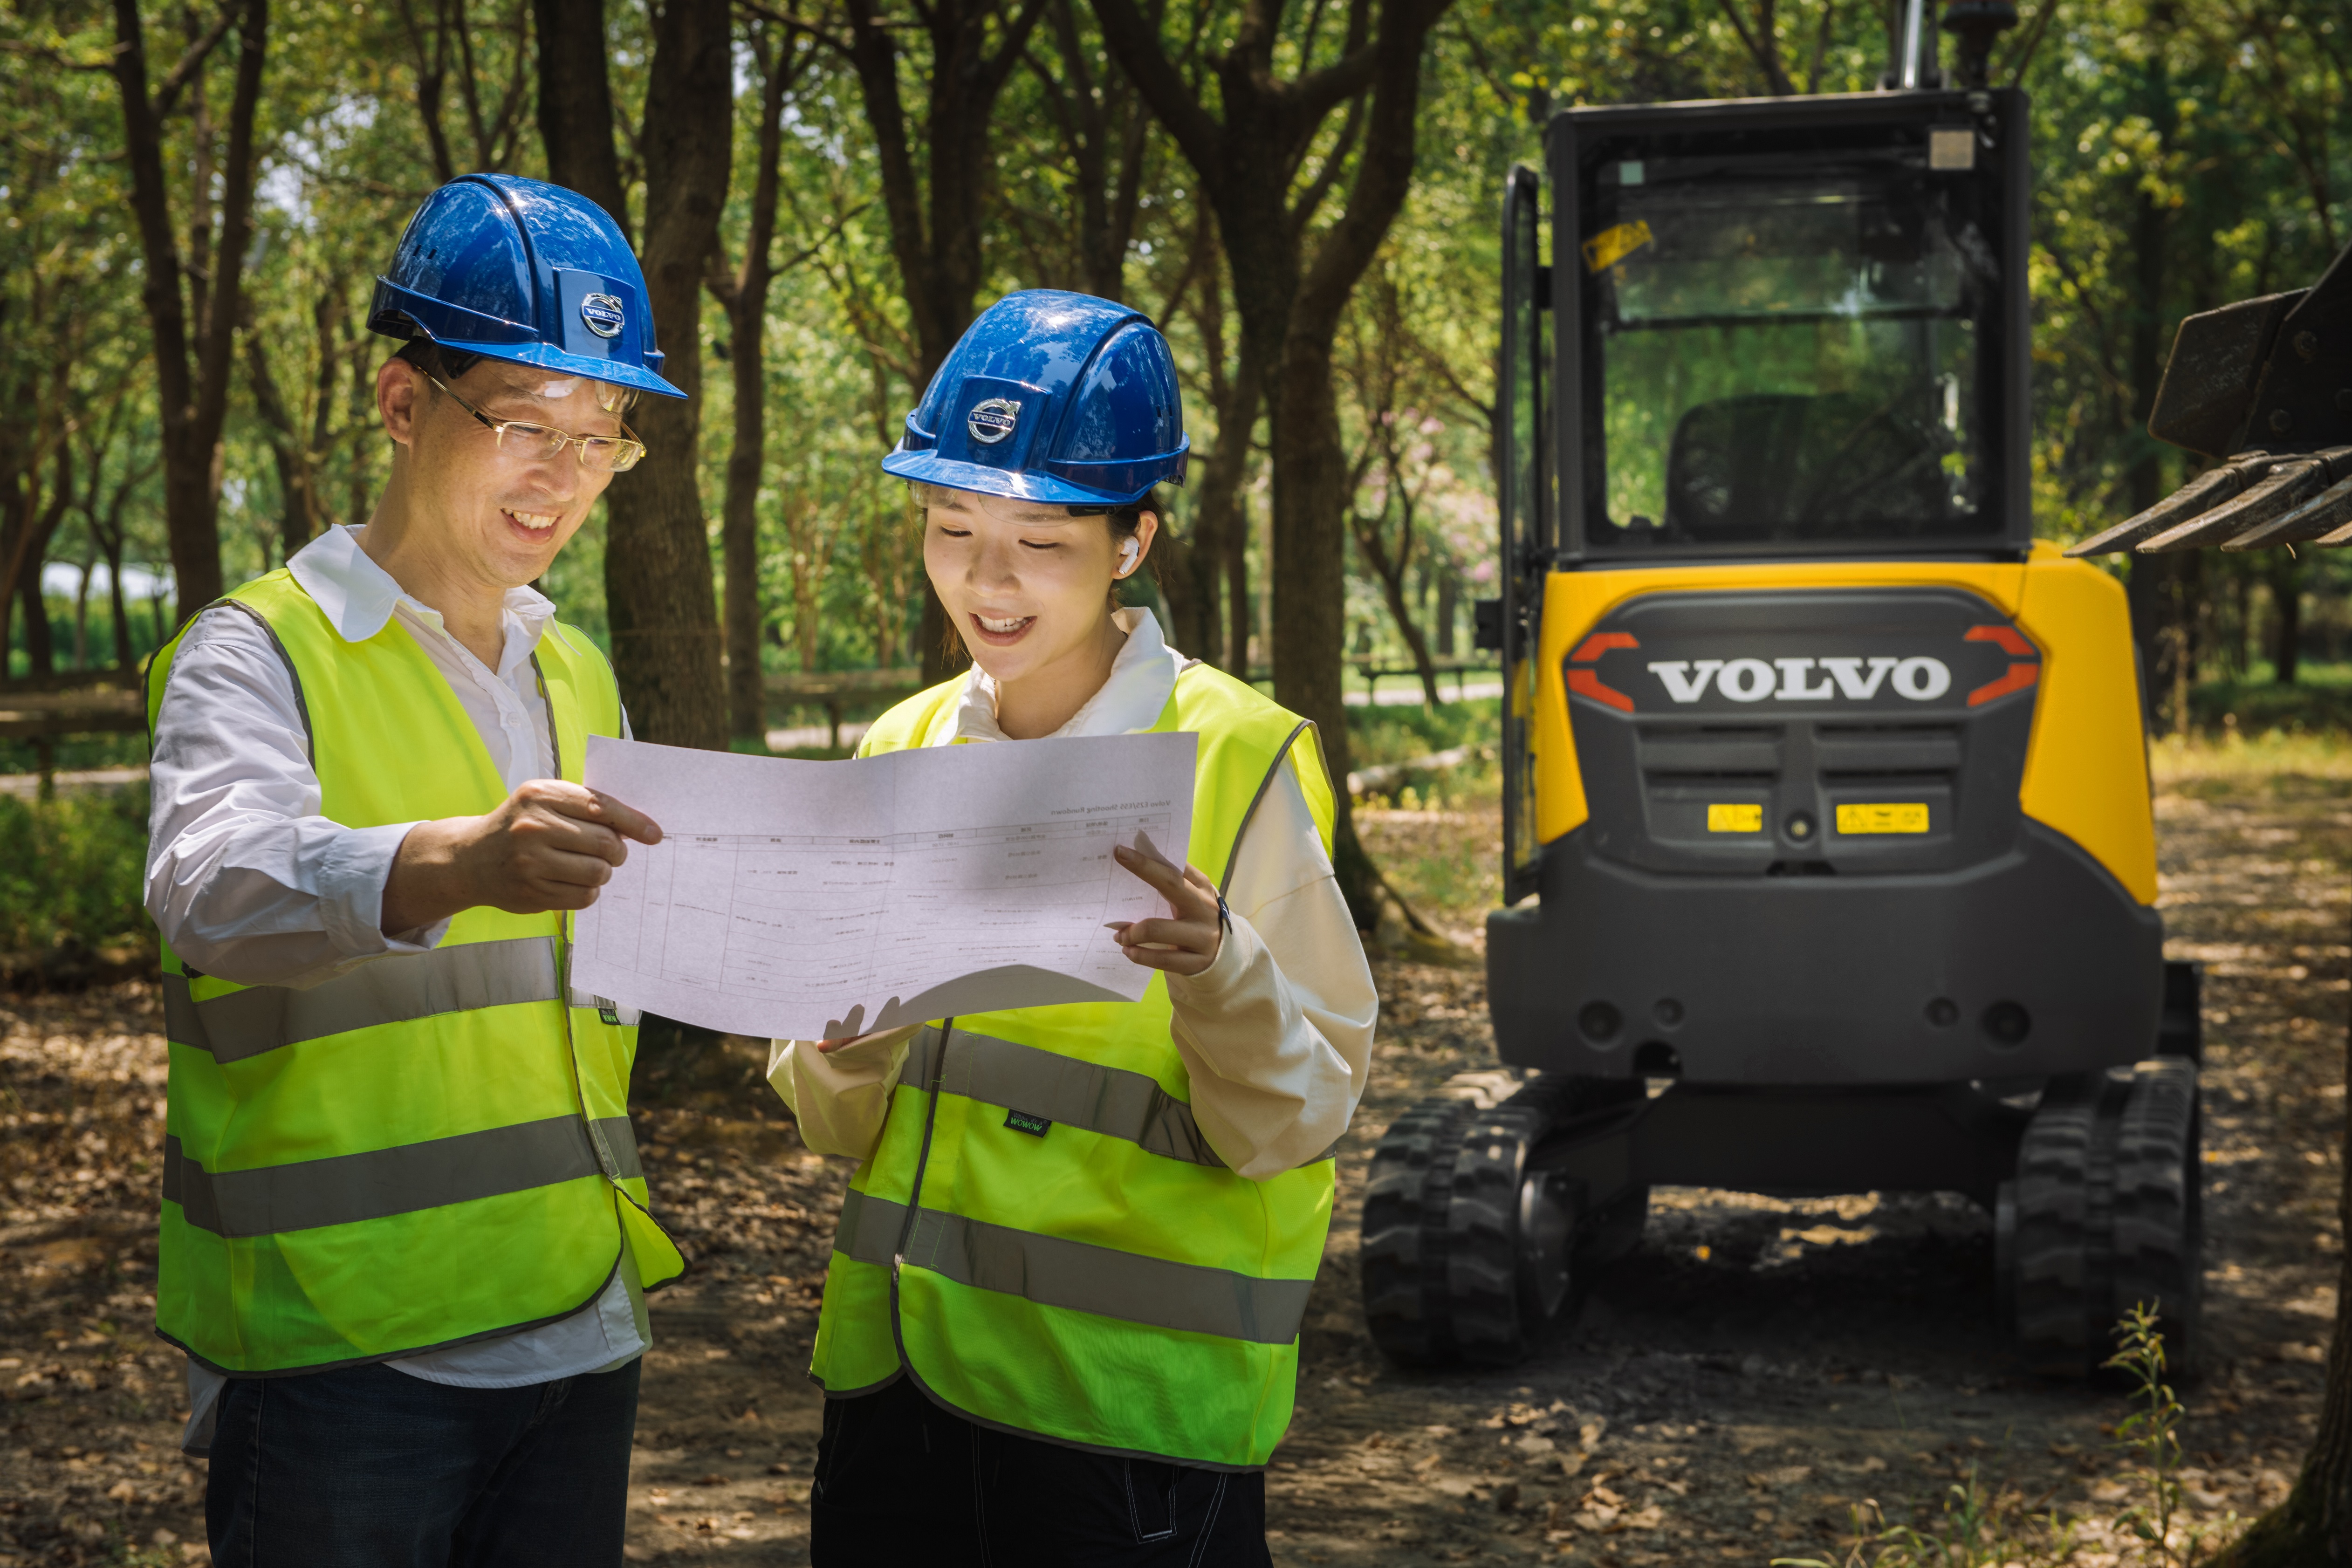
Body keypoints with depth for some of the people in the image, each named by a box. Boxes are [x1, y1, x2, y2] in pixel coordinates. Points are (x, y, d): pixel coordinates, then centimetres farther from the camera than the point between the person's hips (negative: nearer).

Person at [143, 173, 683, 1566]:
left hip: (582, 1338, 6)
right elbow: (215, 880, -26)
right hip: (341, 1352, -6)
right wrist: (455, 863, -45)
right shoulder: (259, 653, -6)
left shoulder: (578, 679, 16)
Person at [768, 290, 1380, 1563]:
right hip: (901, 1376, 5)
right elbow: (835, 1125, 8)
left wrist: (1215, 979, -28)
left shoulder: (1236, 760, -9)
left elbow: (1296, 1125, -10)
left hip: (1130, 1406, -4)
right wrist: (846, 1044, -13)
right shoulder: (903, 750, 6)